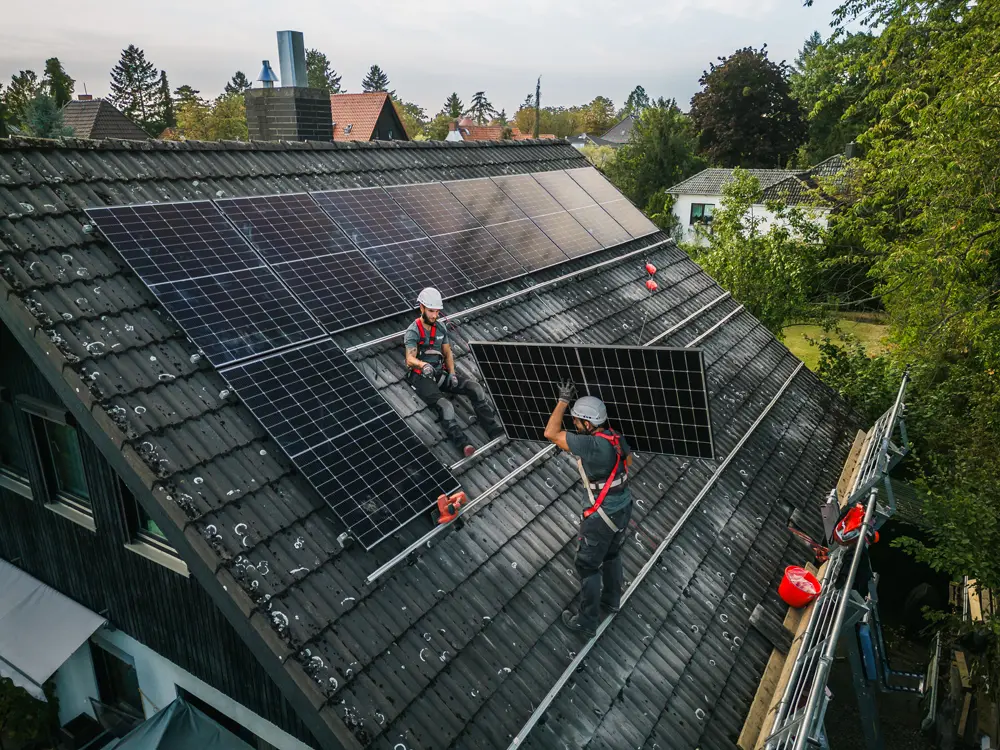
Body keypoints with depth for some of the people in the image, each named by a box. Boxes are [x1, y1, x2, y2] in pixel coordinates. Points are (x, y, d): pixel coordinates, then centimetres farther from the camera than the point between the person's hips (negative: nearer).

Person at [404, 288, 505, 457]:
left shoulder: (441, 327, 8)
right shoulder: (413, 332, -12)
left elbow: (448, 353, 13)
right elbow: (410, 359, -26)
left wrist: (452, 373, -5)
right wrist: (423, 365, -49)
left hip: (440, 373, 6)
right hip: (421, 377, -6)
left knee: (475, 387, -13)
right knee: (445, 405, -32)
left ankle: (496, 431, -17)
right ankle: (463, 444, -45)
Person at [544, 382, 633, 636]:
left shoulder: (590, 444, -30)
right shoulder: (617, 438, -5)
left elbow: (551, 433, -25)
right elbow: (628, 461, 15)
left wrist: (563, 400, -19)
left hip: (602, 515, -8)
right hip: (624, 508, 8)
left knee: (588, 566, 9)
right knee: (611, 555, 29)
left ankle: (587, 622, 23)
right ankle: (611, 599, 49)